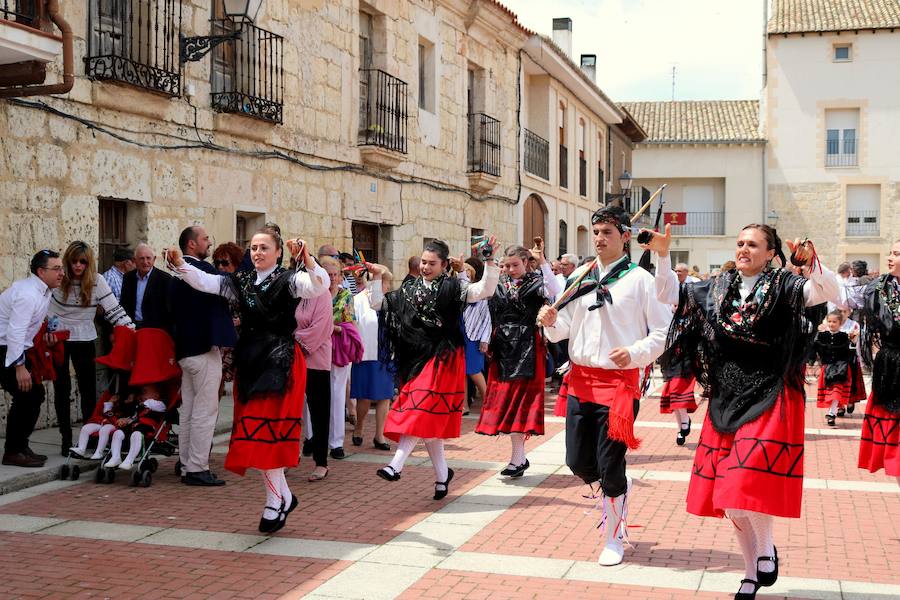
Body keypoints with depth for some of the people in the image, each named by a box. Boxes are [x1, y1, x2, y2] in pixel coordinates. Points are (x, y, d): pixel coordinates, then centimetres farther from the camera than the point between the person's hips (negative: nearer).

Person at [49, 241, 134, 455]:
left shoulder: (97, 281, -11)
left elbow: (113, 308, -11)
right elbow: (46, 307, -1)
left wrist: (130, 329, -20)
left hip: (84, 340, 0)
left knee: (88, 389, 3)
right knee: (62, 389, 6)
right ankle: (66, 439, 14)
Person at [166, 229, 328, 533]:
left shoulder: (288, 280, -4)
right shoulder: (241, 282, 12)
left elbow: (321, 286, -21)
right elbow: (205, 281, 3)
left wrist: (305, 257, -35)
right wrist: (180, 264, -13)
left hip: (280, 362, -6)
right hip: (249, 362, 6)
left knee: (267, 430, -8)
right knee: (255, 432, 7)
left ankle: (276, 500, 5)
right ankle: (283, 496, 21)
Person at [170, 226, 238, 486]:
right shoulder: (201, 269, -15)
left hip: (186, 349, 10)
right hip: (204, 348, -10)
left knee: (188, 411, 13)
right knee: (205, 411, -5)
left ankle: (187, 466, 19)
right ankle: (197, 469, -3)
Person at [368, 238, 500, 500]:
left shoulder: (453, 287, -3)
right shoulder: (410, 290, 11)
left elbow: (486, 290, -14)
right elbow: (378, 304, 13)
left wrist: (490, 261, -25)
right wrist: (377, 278, 1)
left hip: (442, 359, -5)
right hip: (417, 358, 5)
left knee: (423, 411, -14)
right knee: (429, 420, 7)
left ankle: (396, 465, -18)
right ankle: (442, 473, 17)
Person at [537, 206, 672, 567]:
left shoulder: (639, 279, -5)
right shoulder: (579, 278, 9)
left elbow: (664, 331, -5)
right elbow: (564, 330, 13)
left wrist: (634, 353, -21)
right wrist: (551, 323, -9)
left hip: (619, 381, -5)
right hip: (580, 379, 5)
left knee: (610, 467, -1)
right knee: (578, 461, 8)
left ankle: (614, 539, 19)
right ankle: (618, 491, 40)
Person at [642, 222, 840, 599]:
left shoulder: (782, 287, -3)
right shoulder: (718, 288, 9)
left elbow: (830, 292, -17)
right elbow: (669, 295, 13)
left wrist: (810, 261, -35)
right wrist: (663, 256, 0)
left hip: (768, 399, -5)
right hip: (726, 400, 5)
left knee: (749, 482, -17)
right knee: (729, 496, 8)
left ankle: (767, 549, 12)